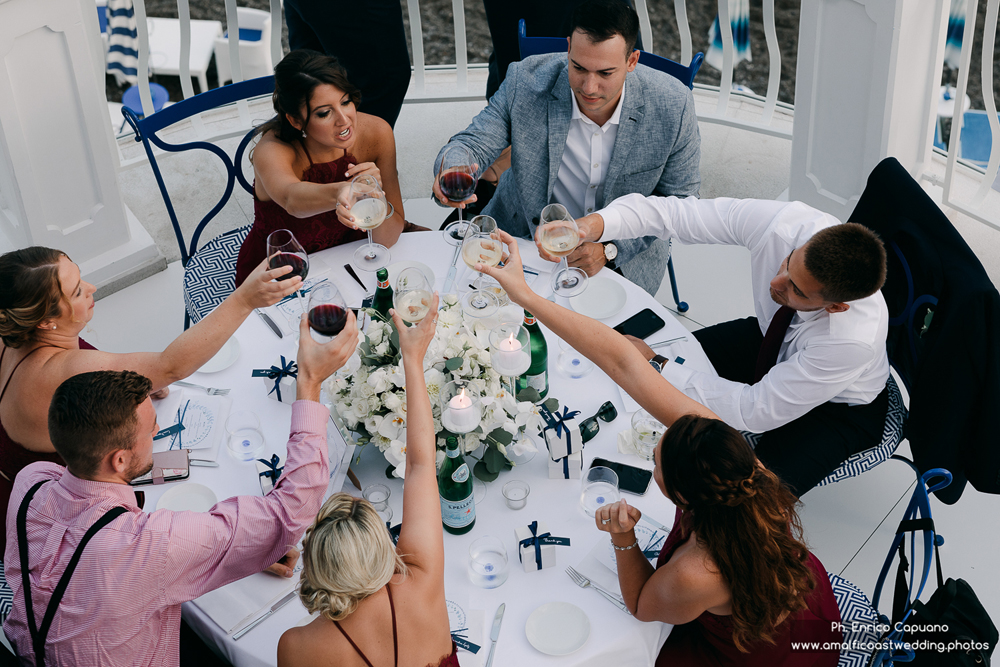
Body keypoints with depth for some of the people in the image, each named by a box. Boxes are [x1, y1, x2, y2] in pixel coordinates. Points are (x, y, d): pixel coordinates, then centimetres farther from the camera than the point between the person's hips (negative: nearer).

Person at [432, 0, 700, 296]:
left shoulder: (673, 106, -20)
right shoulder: (525, 81, -19)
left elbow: (679, 199, -9)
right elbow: (474, 142, -13)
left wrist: (610, 247, -22)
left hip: (623, 252, 0)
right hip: (524, 235, 0)